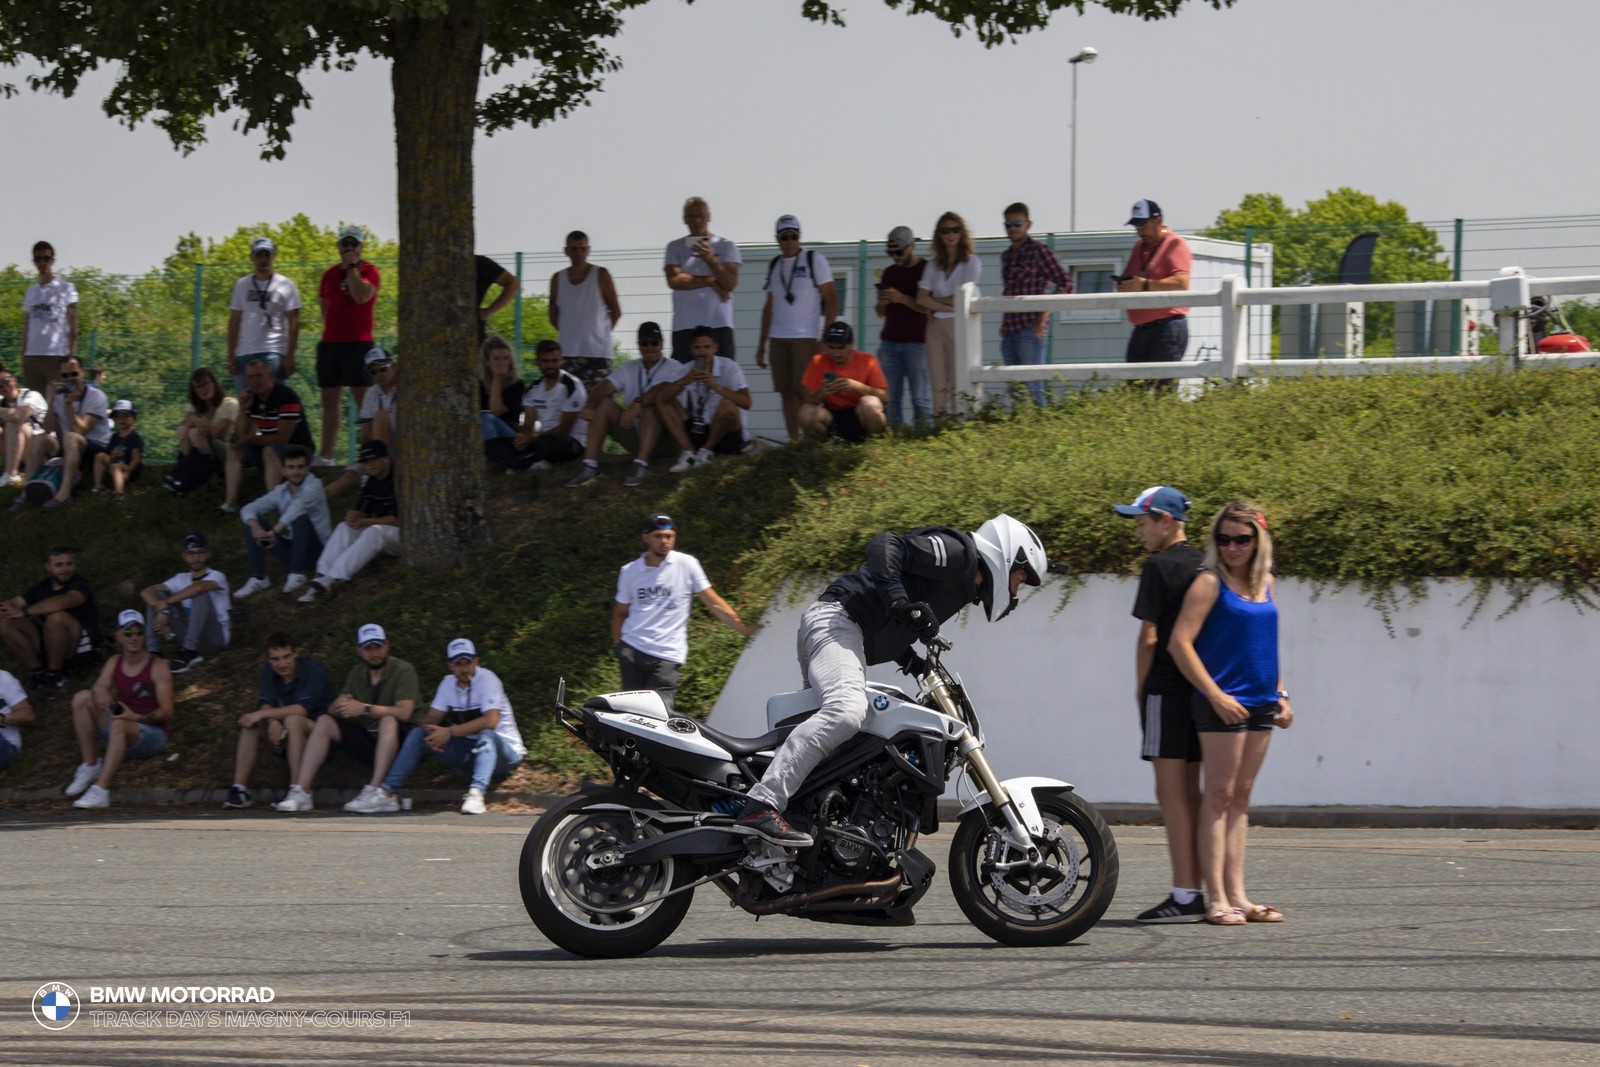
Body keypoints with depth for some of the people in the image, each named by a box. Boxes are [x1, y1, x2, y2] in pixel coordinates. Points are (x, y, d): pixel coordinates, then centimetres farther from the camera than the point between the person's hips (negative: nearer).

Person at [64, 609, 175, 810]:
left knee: (119, 724, -39)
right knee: (82, 697, -13)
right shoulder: (115, 663, 10)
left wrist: (137, 718, -28)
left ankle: (101, 790, -45)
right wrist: (100, 693, -27)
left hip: (152, 733, -5)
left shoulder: (158, 667, -7)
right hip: (119, 733, 5)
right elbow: (100, 688, -1)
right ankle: (89, 766, -13)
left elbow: (166, 712, -11)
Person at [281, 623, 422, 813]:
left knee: (388, 721, -36)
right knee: (324, 722, -8)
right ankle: (301, 793, -17)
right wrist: (338, 706, -24)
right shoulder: (357, 673, 10)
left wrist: (365, 708, -32)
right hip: (368, 737, 6)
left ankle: (374, 793, -45)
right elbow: (334, 710, 2)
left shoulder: (403, 670, -9)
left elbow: (404, 712, -24)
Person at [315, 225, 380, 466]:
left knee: (364, 399, -10)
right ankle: (325, 456, 13)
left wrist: (352, 266, -13)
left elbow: (361, 296, -20)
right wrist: (328, 328, 11)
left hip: (358, 344, -6)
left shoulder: (369, 272, -2)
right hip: (330, 344, 6)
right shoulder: (330, 274, 15)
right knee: (330, 399, 9)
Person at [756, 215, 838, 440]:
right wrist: (762, 345, 18)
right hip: (778, 338, 5)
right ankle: (793, 442, 6)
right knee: (787, 393, 3)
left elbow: (832, 298, -4)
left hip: (806, 337, -5)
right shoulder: (774, 265, 16)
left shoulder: (814, 259, 0)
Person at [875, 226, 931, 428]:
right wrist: (882, 303, 0)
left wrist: (902, 299, -17)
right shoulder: (889, 273, 18)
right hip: (889, 342, 5)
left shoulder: (926, 270, 1)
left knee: (920, 398, -8)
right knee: (891, 399, -1)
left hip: (916, 343, -5)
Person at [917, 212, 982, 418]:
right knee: (939, 385, -2)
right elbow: (921, 298, 4)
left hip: (959, 324, -4)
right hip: (936, 326, 4)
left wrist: (935, 301, 4)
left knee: (957, 385, -12)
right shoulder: (933, 265, 16)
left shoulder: (971, 262, 5)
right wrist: (947, 305, -9)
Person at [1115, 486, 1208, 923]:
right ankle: (1196, 891, 13)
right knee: (1190, 791, 12)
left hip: (1166, 690, -8)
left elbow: (1149, 637, -12)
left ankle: (1183, 895, -11)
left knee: (1171, 792, -7)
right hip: (1200, 689, 8)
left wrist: (1139, 691, -2)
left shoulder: (1159, 567, -10)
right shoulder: (1203, 566, 13)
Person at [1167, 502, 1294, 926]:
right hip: (1223, 702, -7)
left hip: (1260, 702, 7)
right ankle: (1218, 899, -9)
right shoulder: (1210, 583, -7)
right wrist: (1216, 695, -18)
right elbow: (1180, 642, -13)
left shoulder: (1266, 584, 13)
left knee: (1240, 799, 9)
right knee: (1218, 796, -7)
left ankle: (1237, 896, 12)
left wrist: (1281, 695, 14)